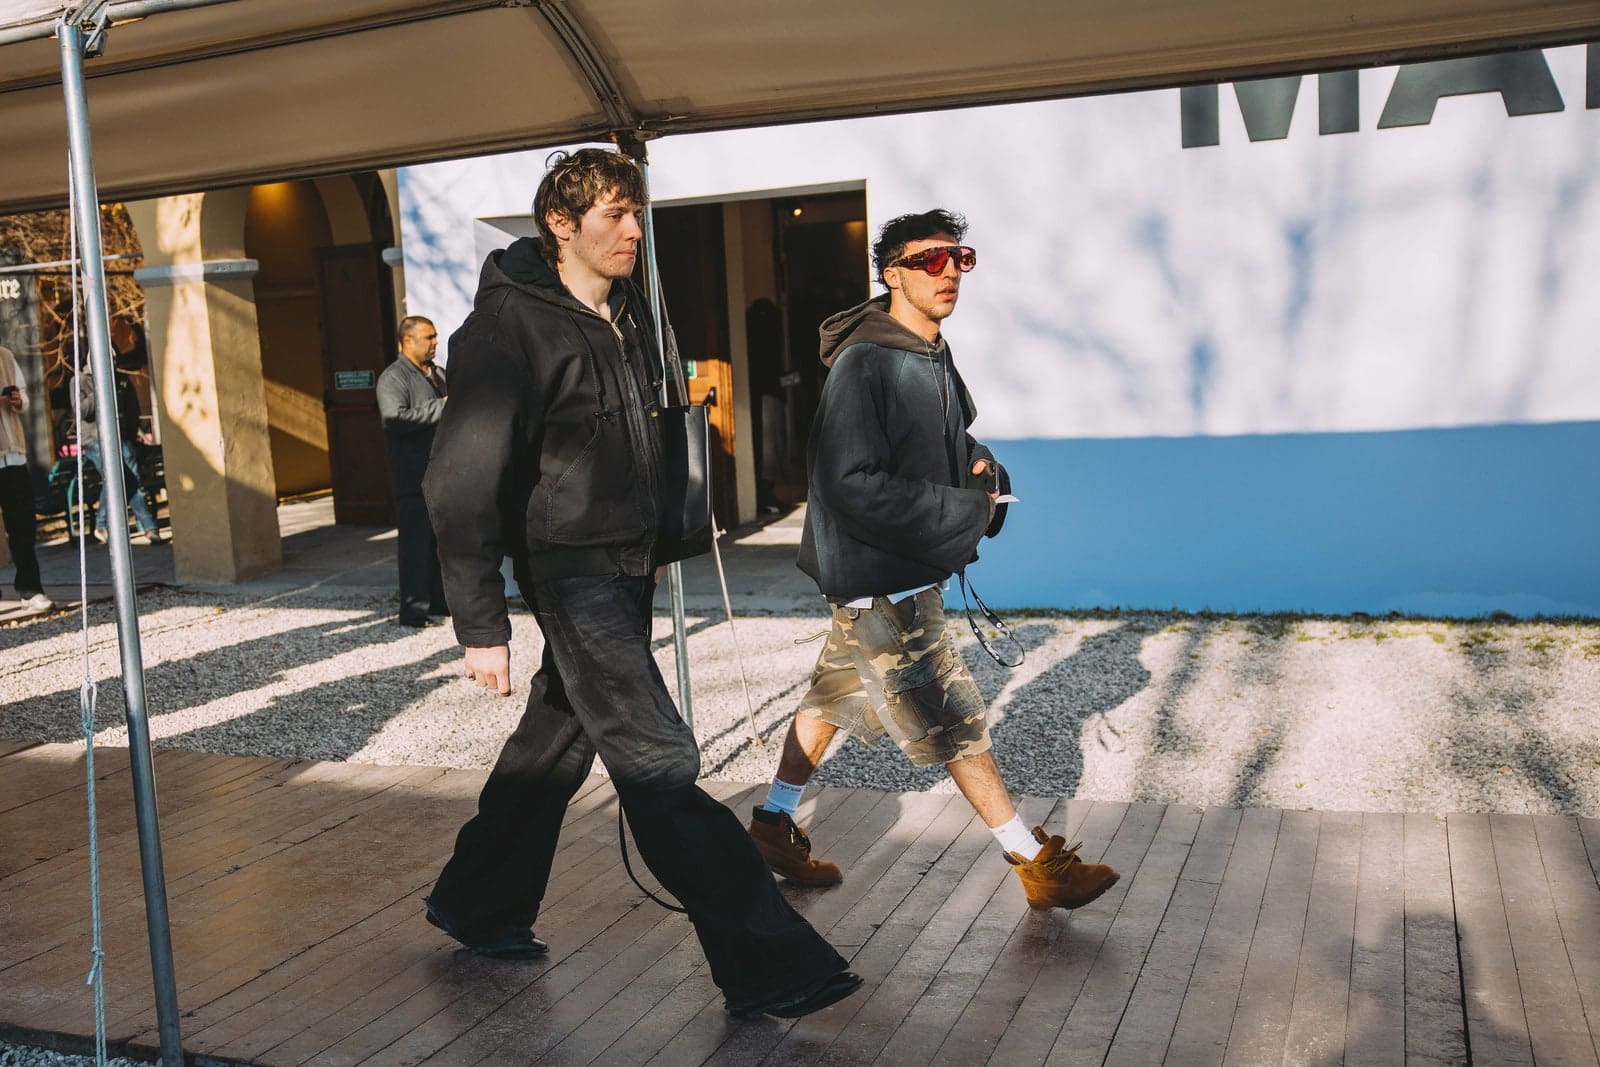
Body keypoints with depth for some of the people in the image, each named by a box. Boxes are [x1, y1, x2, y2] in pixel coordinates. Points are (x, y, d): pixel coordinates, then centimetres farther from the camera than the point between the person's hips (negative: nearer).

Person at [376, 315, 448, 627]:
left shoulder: (441, 374, 18)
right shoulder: (393, 377, -8)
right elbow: (395, 418, -24)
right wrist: (442, 407, -18)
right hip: (415, 476, -8)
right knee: (417, 542, -6)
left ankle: (440, 599, 23)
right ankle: (413, 609, -2)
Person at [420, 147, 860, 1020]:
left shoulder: (629, 314, 10)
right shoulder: (509, 323, -16)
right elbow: (462, 482, -19)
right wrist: (480, 626, -20)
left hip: (628, 569, 9)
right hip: (570, 572, -8)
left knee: (556, 739, 18)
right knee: (660, 765, -9)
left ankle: (477, 908, 38)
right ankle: (767, 967, -4)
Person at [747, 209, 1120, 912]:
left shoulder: (933, 358, 9)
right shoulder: (865, 362, -20)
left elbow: (950, 440, 24)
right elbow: (852, 486, -27)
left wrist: (981, 467, 0)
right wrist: (964, 512, -21)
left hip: (908, 574, 10)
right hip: (878, 579, -10)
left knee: (835, 695, 18)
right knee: (954, 720, -2)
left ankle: (773, 825, 33)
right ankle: (1036, 865, 9)